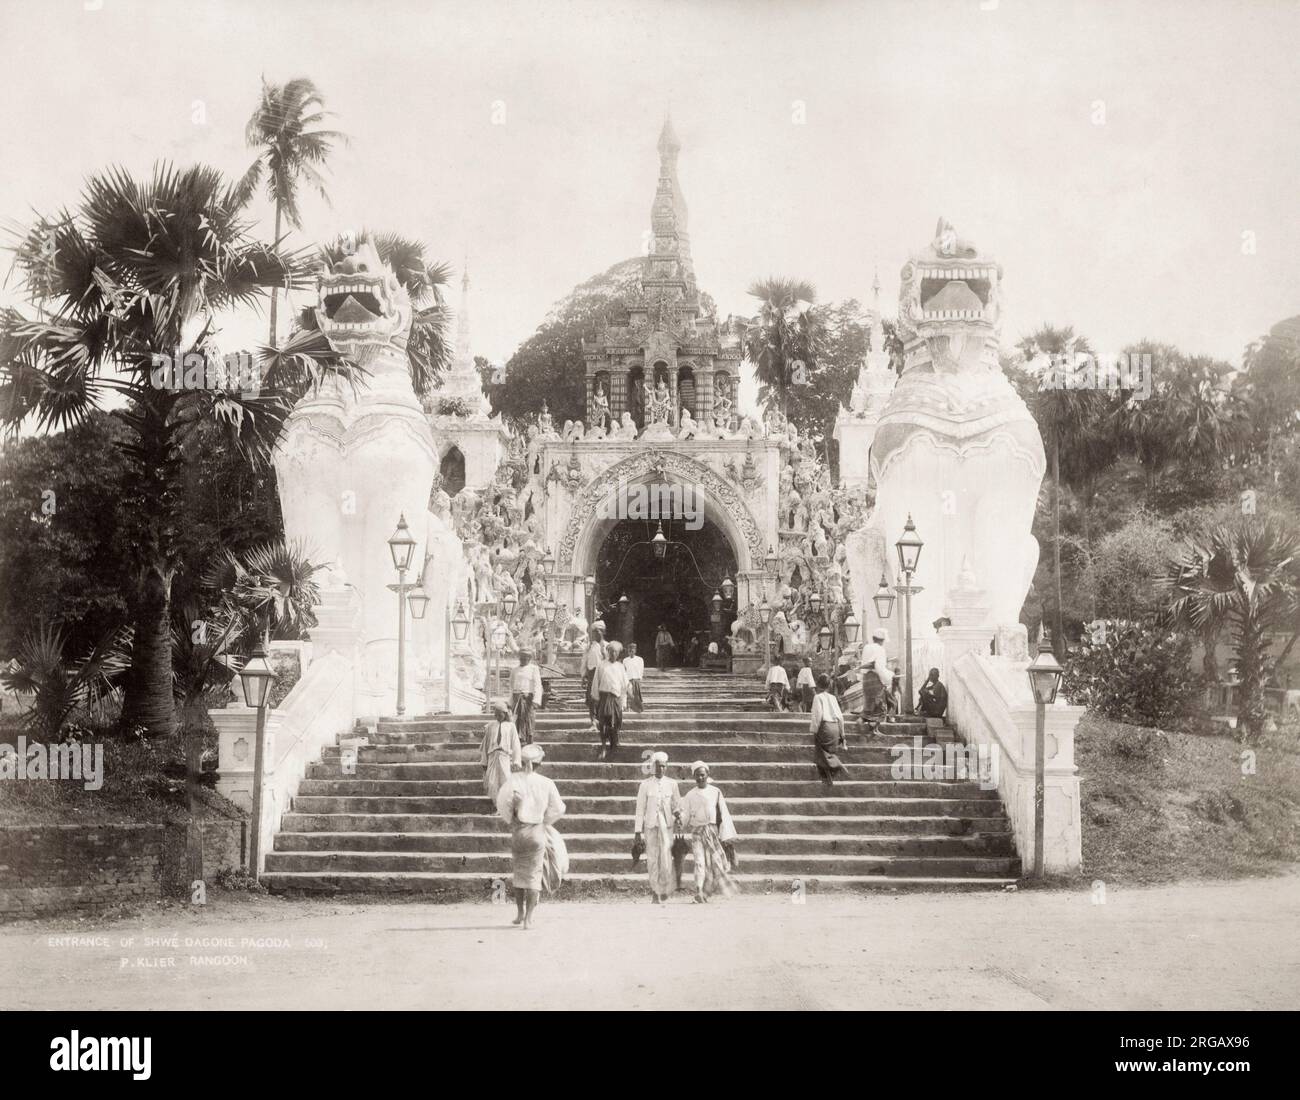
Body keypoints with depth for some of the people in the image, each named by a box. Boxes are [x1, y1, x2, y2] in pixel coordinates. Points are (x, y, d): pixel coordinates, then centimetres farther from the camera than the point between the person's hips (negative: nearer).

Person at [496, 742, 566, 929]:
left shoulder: (515, 779, -6)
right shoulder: (546, 783, -4)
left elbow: (503, 800, -12)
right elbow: (558, 809, -1)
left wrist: (510, 821, 4)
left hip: (518, 830, 0)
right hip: (538, 831, 0)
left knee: (518, 871, 18)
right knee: (534, 874, 5)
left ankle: (521, 913, 22)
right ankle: (529, 918, -1)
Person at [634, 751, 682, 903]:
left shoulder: (672, 784, 7)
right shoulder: (645, 784, 4)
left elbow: (677, 805, 14)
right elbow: (640, 808, 4)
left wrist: (678, 814, -9)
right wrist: (638, 830, 1)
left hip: (667, 824, 0)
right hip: (651, 824, 0)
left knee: (666, 853, -16)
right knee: (652, 857, 0)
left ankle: (665, 887, -1)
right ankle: (655, 892, 9)